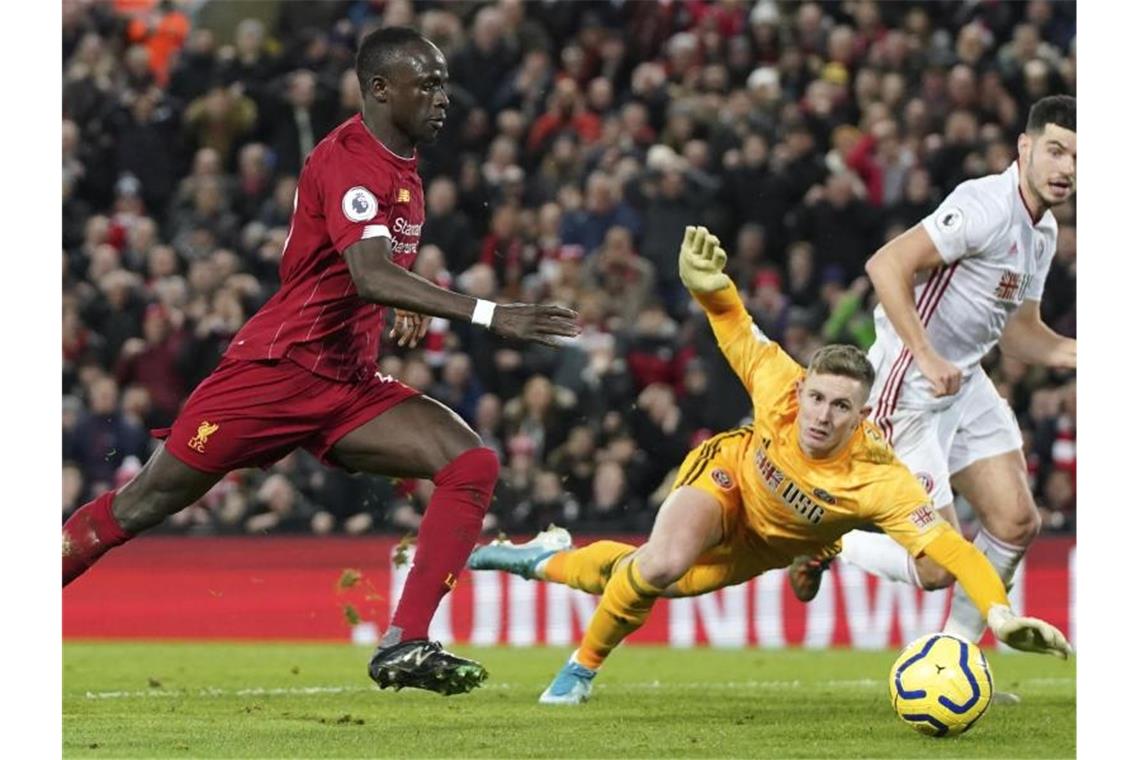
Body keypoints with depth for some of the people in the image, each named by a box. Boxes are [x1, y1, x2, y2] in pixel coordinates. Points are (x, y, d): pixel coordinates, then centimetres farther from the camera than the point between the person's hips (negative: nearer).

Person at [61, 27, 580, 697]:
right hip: (277, 369, -8)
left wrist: (409, 307, 10)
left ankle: (405, 644, -19)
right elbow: (369, 275, -34)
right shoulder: (348, 159, -17)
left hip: (350, 388, 8)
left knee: (473, 465, -13)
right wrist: (488, 314, -40)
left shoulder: (403, 169, 10)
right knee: (147, 503, -1)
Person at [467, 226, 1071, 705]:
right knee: (661, 565, -27)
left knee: (659, 579, 9)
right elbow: (738, 332, -17)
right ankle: (583, 664, 4)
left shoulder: (878, 480, -42)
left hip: (770, 546, 1)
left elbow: (950, 547, -50)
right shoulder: (780, 389, -36)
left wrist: (1000, 615, -64)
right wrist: (709, 287, -37)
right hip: (728, 474, -1)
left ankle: (545, 560, 42)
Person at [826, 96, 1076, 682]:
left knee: (1017, 523, 3)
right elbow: (886, 265, -26)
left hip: (963, 382, 9)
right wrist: (926, 356, -30)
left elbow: (1020, 334, 20)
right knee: (936, 566, -9)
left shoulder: (1042, 231, 10)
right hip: (907, 388, -9)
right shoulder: (986, 206, -20)